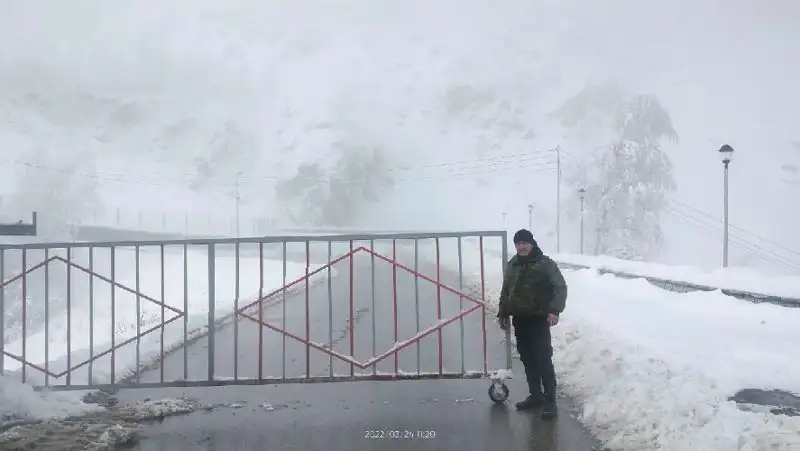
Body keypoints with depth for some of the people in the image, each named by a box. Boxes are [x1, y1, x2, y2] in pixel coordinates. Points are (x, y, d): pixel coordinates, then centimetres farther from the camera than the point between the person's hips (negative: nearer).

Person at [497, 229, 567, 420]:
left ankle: (550, 402, -4)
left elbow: (560, 287, -14)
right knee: (527, 360, 13)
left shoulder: (545, 264, -9)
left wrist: (554, 310, -26)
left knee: (543, 360, -8)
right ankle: (536, 395, 25)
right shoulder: (512, 265, 11)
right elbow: (505, 291, 21)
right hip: (519, 320, 7)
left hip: (538, 319, -6)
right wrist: (503, 313, 20)